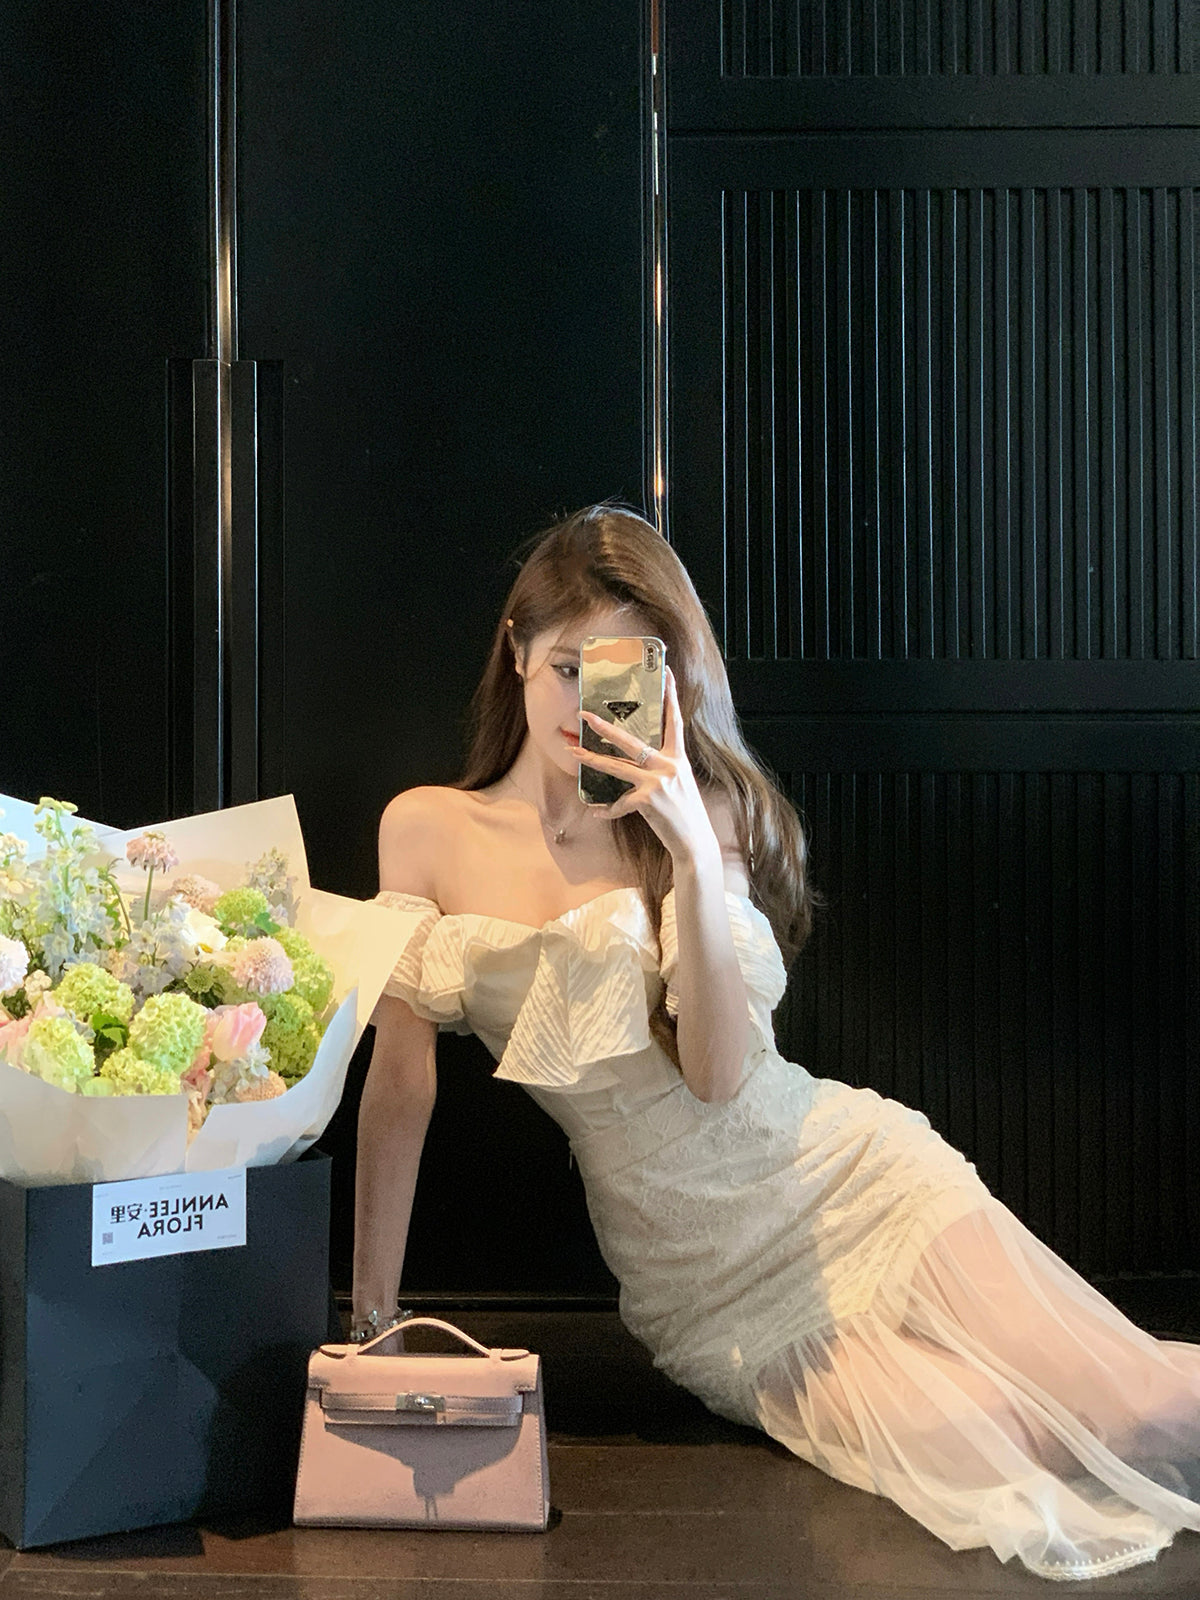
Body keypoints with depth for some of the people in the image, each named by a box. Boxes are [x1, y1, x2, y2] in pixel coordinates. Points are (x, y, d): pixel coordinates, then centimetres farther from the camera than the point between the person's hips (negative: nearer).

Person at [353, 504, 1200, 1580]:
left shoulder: (696, 816, 0)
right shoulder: (428, 830, 1)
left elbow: (716, 1071, -11)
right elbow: (403, 1078, 3)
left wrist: (694, 855, -22)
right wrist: (372, 1316, 1)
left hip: (847, 1178, 0)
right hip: (703, 1287, 0)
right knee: (964, 1450, -25)